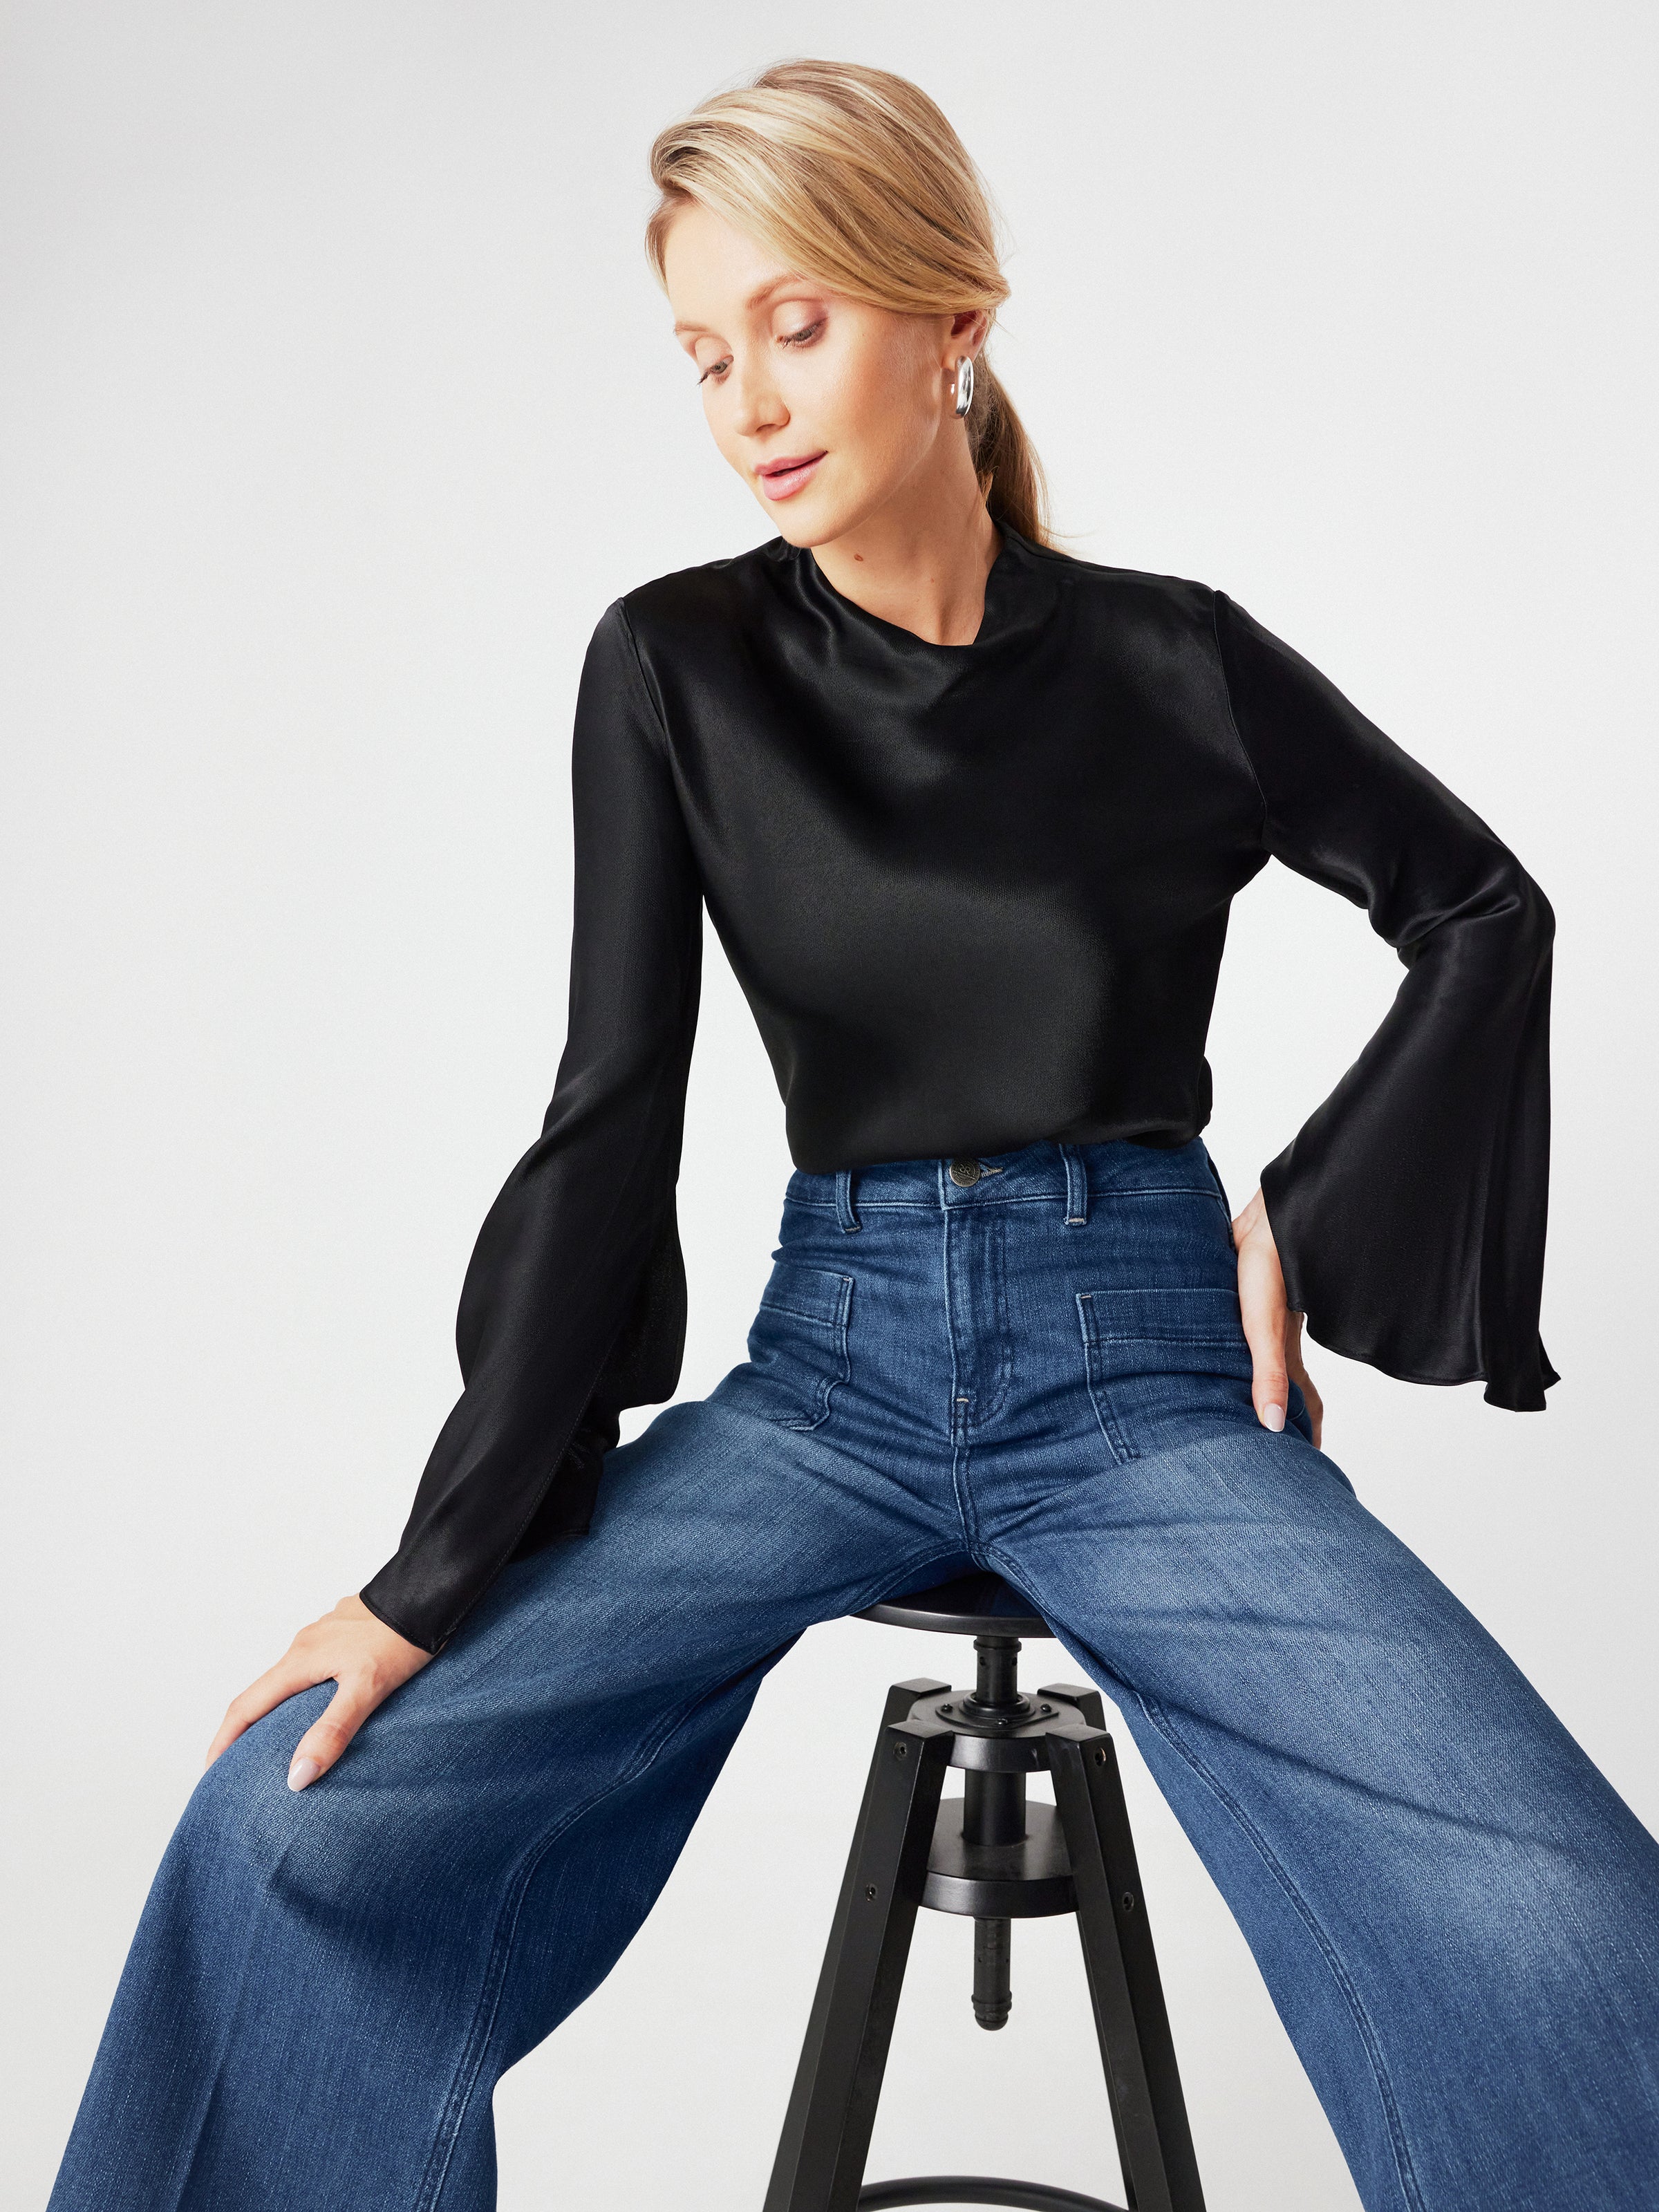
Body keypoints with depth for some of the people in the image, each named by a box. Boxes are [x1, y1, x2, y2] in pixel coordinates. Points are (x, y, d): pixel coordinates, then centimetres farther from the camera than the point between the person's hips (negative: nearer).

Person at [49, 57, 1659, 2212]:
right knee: (301, 1815, -19)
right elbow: (611, 1119, -4)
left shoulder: (1172, 661, -2)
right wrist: (444, 1567, -9)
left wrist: (1323, 1222, 1)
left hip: (1145, 1374, -1)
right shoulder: (678, 667, 0)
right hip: (833, 1363, 1)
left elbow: (1484, 913, 12)